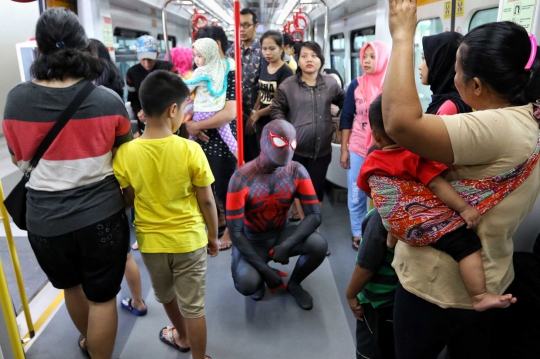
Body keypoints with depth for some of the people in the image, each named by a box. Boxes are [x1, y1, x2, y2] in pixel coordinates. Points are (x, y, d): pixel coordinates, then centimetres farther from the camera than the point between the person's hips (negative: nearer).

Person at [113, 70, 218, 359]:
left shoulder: (125, 154, -14)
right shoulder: (190, 150, -19)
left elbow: (127, 202, -3)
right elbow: (206, 201, -11)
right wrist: (213, 236, 4)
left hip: (150, 240, 3)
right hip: (189, 240, -3)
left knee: (165, 296, 29)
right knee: (194, 306, 13)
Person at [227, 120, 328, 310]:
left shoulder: (297, 171, -14)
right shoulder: (241, 178, -24)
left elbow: (315, 215, -16)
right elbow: (235, 231, -22)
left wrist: (287, 245, -31)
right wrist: (265, 269, -23)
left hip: (281, 234, 3)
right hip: (251, 241, -3)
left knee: (319, 245, -25)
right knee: (247, 284, -30)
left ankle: (294, 284, 7)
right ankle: (259, 277, 11)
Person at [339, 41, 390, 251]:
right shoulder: (356, 85, 1)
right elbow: (346, 119, 4)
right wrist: (344, 149, 1)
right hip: (357, 149, 1)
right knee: (356, 194, 8)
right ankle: (357, 233, 24)